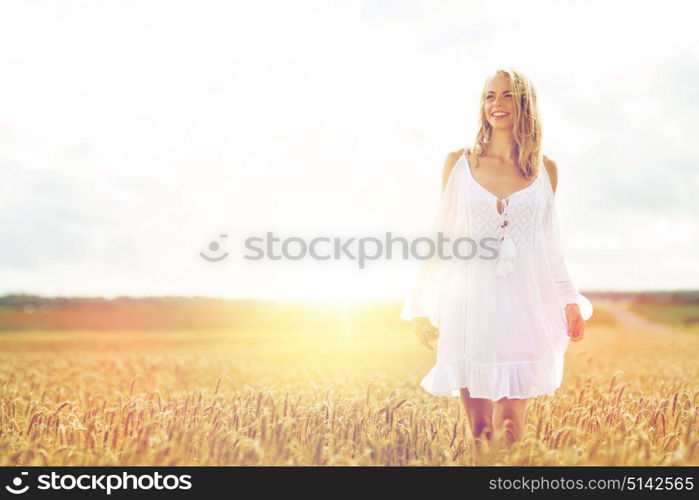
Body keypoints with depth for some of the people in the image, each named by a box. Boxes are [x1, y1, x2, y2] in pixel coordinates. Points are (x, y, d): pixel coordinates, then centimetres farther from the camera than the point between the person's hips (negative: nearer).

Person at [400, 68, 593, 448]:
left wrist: (570, 301, 10)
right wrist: (422, 307, 4)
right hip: (470, 306, 0)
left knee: (511, 423, -1)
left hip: (523, 307, 1)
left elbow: (549, 245, 15)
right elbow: (441, 238, 6)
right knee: (478, 427, 3)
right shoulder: (458, 163, 4)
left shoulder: (545, 170, 8)